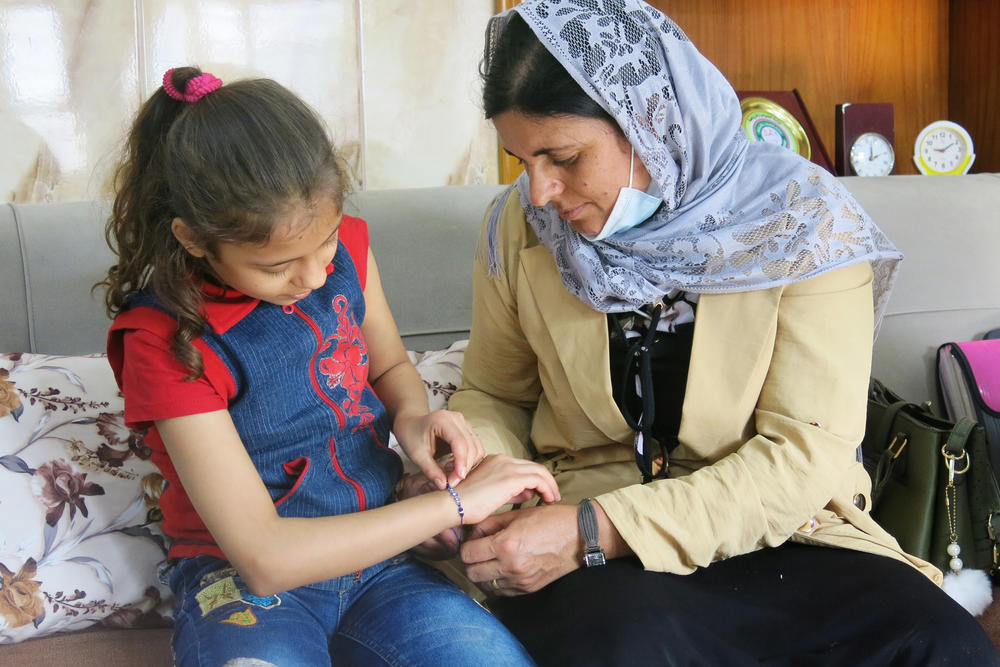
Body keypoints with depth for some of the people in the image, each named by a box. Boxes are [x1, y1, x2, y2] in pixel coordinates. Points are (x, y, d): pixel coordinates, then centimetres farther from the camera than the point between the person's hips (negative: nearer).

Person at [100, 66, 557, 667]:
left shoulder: (345, 244, -3)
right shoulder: (166, 340, -19)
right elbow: (262, 555, -24)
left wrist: (412, 414, -7)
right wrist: (456, 501, -24)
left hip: (373, 548, 5)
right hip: (243, 579, -4)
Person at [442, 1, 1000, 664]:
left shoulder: (801, 216, -9)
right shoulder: (522, 225, 1)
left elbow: (806, 452, -14)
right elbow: (494, 396, 15)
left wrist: (598, 530, -22)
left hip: (771, 532, 1)